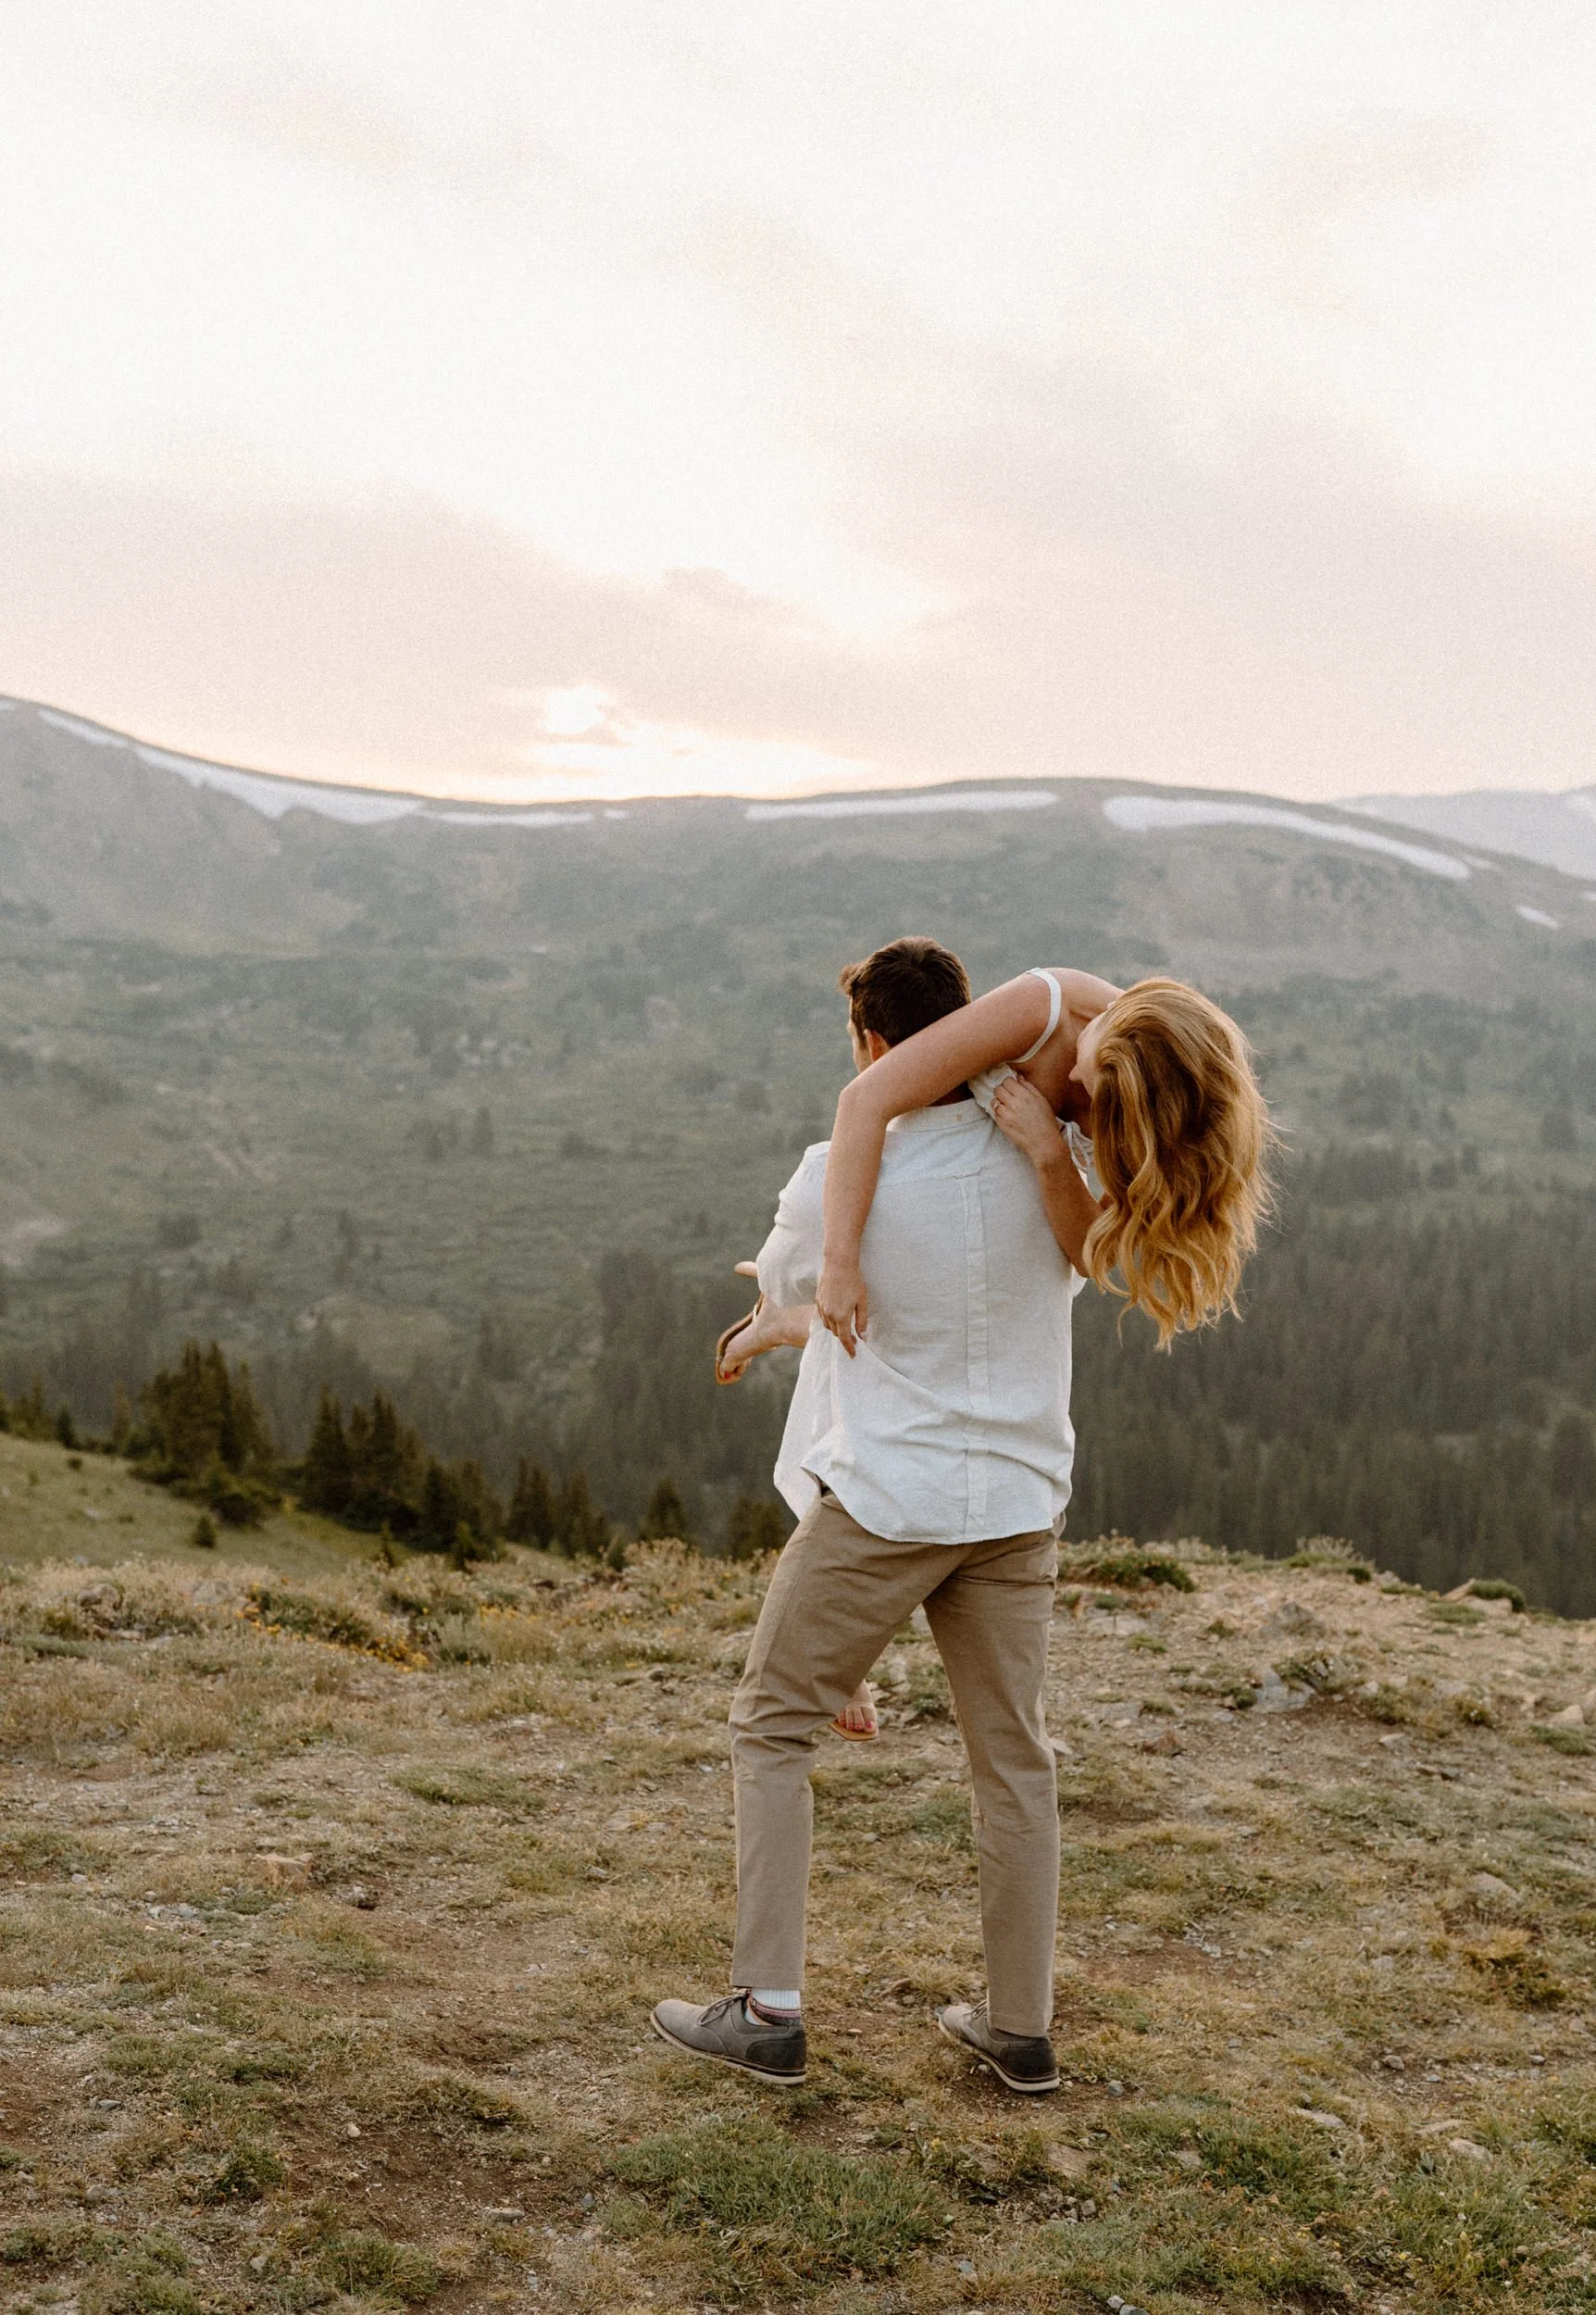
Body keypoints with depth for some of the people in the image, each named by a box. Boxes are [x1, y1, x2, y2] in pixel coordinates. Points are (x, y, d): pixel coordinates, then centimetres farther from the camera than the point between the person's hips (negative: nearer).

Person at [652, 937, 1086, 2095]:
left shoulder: (839, 1179, -16)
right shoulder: (1043, 1157, -4)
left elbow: (782, 1294, 3)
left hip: (883, 1501, -4)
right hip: (1018, 1499, 4)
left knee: (773, 1728, 12)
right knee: (1014, 1755, 14)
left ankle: (770, 2010, 12)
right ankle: (1022, 2026, 24)